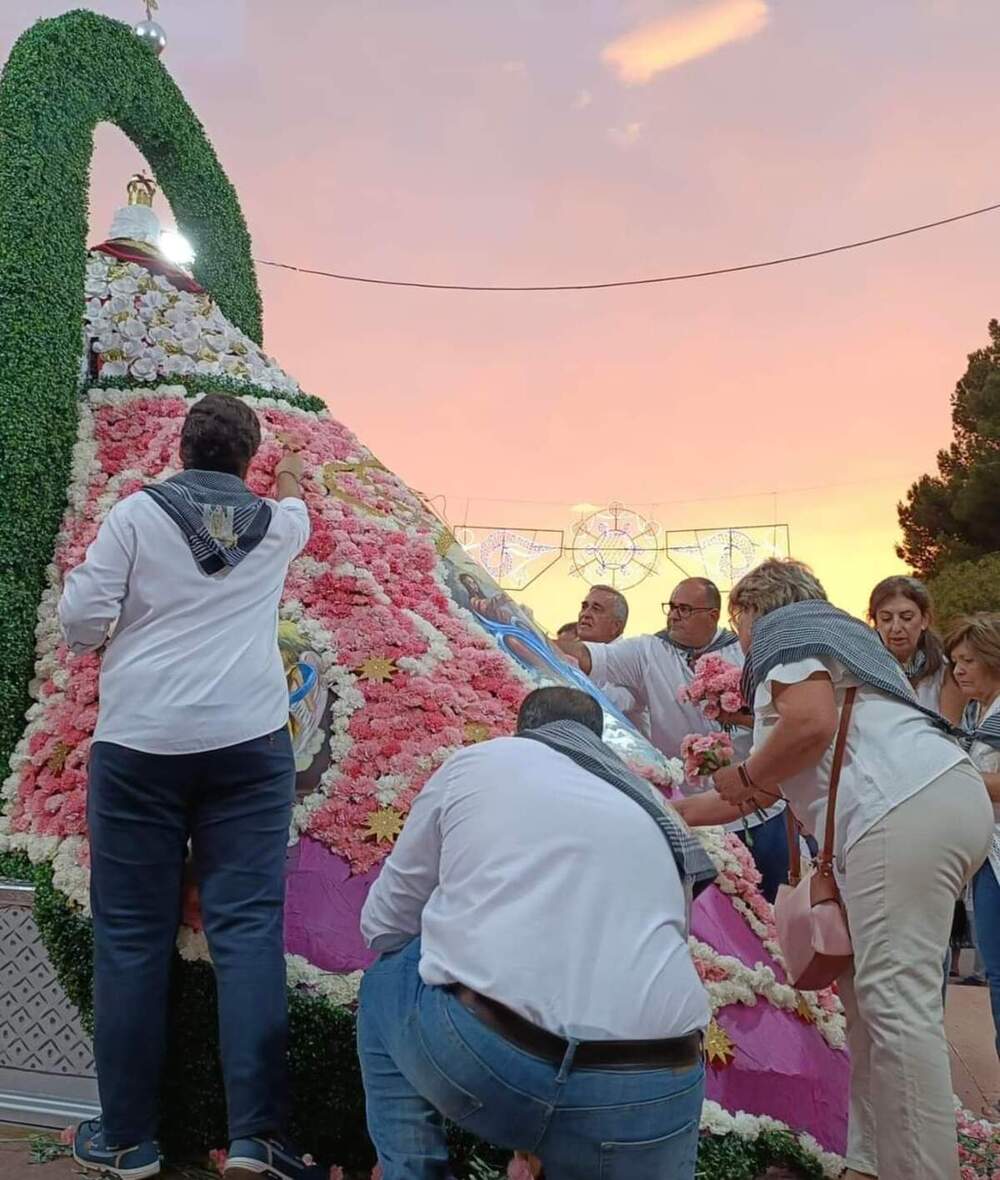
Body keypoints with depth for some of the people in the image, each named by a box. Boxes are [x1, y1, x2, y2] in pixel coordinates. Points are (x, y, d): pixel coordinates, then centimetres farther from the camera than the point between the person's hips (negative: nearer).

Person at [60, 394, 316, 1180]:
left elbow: (80, 621, -1)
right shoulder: (274, 525, 11)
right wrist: (293, 485, 57)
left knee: (131, 937, 7)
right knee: (247, 929, 1)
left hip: (138, 744, -1)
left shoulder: (138, 513, 2)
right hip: (248, 741, 1)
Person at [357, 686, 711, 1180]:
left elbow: (384, 923, 20)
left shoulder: (475, 762, 14)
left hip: (473, 1063, -2)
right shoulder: (663, 820, 24)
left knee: (387, 982, 27)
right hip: (647, 1092, 2)